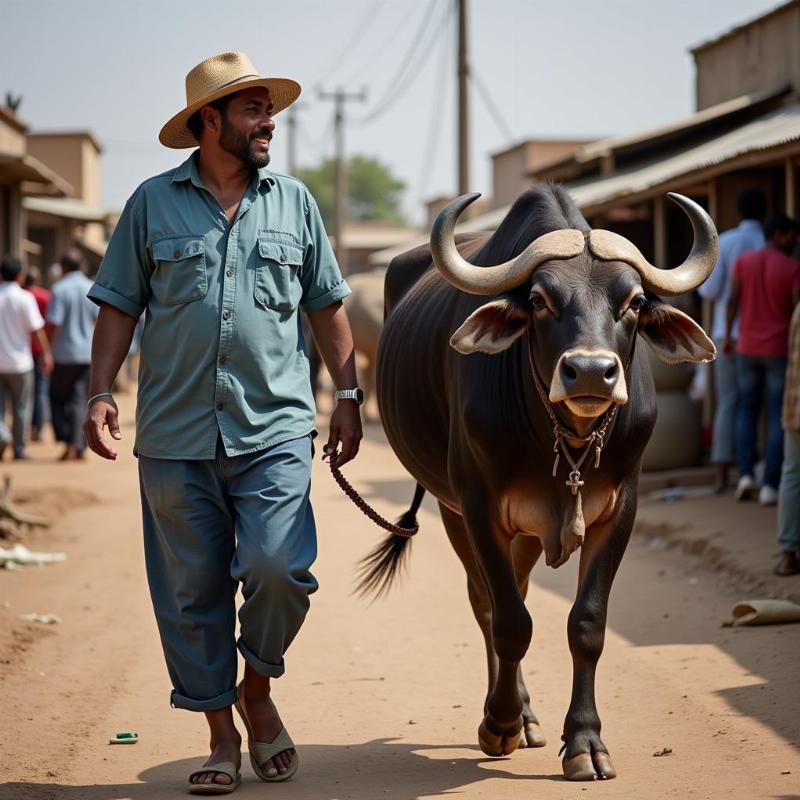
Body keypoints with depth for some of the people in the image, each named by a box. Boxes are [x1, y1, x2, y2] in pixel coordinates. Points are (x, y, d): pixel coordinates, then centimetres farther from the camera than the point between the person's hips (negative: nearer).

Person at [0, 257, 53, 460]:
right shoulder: (24, 298, -10)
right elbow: (36, 329, -10)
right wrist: (46, 353, -1)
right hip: (19, 361, -2)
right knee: (21, 406, 10)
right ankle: (19, 449, 14)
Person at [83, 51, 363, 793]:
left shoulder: (294, 203, 10)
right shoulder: (152, 203, 6)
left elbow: (327, 307, 14)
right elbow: (118, 307, 6)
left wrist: (347, 396, 9)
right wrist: (100, 393, -3)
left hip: (274, 430, 0)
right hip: (175, 435, 0)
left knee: (278, 567, -15)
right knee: (191, 590, 4)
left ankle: (258, 690, 13)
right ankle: (221, 734, 18)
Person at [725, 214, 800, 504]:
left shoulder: (743, 261, -1)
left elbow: (733, 301, -1)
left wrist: (727, 337, 11)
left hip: (748, 348, 3)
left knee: (747, 410, 16)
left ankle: (746, 474, 1)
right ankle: (770, 486, -3)